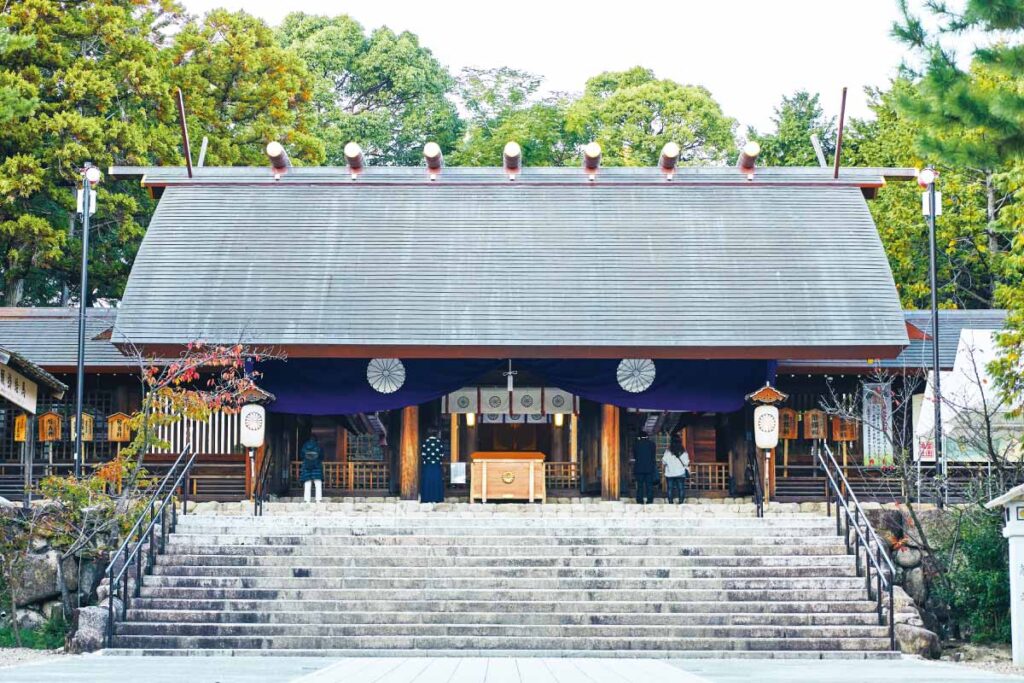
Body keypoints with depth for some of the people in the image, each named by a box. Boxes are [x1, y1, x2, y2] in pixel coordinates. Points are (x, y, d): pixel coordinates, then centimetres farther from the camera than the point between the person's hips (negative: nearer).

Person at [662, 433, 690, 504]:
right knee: (681, 488, 5)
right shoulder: (683, 452, -4)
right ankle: (681, 501, 1)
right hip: (680, 473, 0)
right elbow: (686, 463, -4)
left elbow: (664, 462, -3)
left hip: (669, 473, 0)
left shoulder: (668, 451, -6)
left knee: (670, 488, 6)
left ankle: (670, 501, 2)